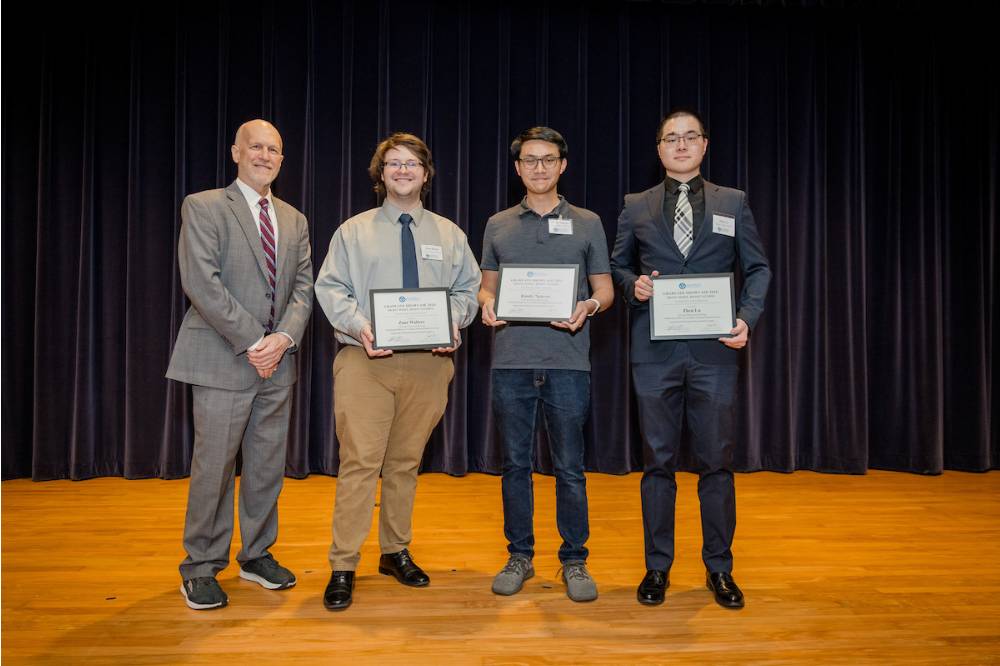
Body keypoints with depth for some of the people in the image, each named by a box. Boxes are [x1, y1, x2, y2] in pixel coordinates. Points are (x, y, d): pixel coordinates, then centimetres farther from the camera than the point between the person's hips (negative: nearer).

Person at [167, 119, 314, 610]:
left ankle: (257, 555, 27)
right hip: (222, 359, -5)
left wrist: (284, 337, -10)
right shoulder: (203, 207, -2)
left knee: (268, 465, 11)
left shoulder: (294, 221, 15)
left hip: (277, 361, 5)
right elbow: (202, 282, -13)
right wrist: (252, 342, -16)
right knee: (214, 465, 2)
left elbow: (304, 287, 8)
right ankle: (201, 568, 18)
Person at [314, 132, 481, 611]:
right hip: (365, 360, -2)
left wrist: (454, 322, -10)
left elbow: (468, 289, 11)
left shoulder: (449, 234, 14)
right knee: (359, 461, -6)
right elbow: (330, 288, 2)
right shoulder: (354, 231, 8)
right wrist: (358, 323, -16)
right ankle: (343, 567, 6)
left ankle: (396, 552, 27)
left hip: (428, 361, 2)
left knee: (406, 462, 11)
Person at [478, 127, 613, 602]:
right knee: (515, 464, 8)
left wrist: (588, 306, -14)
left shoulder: (587, 223, 9)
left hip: (567, 362, -1)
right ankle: (519, 556, 23)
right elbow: (487, 285, 15)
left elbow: (605, 289, 8)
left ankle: (574, 560, 18)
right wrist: (487, 304, -8)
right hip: (511, 361, 2)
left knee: (569, 466, 3)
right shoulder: (498, 225, 13)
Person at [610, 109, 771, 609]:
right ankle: (657, 567, 20)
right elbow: (617, 266, 15)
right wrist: (633, 284, -7)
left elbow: (757, 268, 8)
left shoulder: (733, 203, 11)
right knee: (657, 461, 7)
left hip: (714, 349, 0)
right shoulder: (635, 207, 11)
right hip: (655, 351, 0)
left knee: (716, 461, 5)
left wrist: (747, 319, -8)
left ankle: (719, 568, 22)